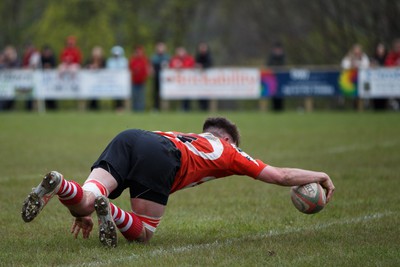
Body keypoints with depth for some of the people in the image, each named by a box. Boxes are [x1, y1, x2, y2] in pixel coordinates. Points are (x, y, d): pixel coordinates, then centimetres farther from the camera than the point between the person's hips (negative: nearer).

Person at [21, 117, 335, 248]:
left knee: (83, 203, -6)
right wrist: (319, 176, 51)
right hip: (159, 157, -5)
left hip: (129, 137, 5)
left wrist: (84, 210, 33)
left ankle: (58, 184, -38)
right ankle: (106, 208, -23)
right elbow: (280, 175, 34)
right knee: (142, 233, 7)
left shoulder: (181, 137, 44)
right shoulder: (226, 151, 32)